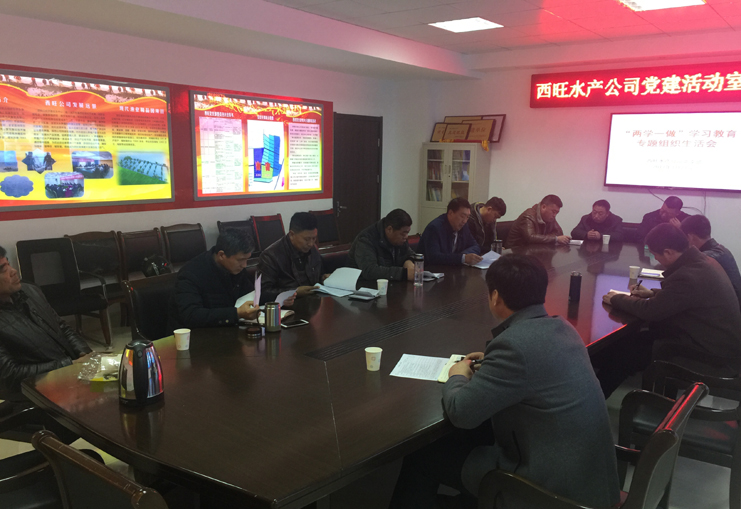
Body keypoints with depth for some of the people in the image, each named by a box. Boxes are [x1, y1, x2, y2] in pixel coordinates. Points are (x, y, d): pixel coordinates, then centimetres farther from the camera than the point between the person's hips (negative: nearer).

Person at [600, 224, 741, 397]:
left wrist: (617, 299, -4)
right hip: (721, 344, 9)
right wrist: (653, 293, 14)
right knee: (642, 337, 15)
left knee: (628, 351, -2)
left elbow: (649, 311, -19)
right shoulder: (703, 261, 2)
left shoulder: (688, 276, -29)